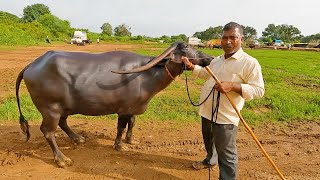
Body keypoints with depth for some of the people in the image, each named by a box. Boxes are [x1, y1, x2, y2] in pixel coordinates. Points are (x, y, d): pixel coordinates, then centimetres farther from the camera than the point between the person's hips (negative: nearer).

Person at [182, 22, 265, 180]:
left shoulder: (250, 63, -15)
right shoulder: (217, 60, 8)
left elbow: (259, 90, -18)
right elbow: (206, 73, 28)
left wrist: (232, 86, -29)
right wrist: (191, 66, 16)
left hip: (226, 117, -8)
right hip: (207, 112, 8)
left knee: (226, 155, 2)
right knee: (209, 142, 31)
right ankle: (210, 160, 59)